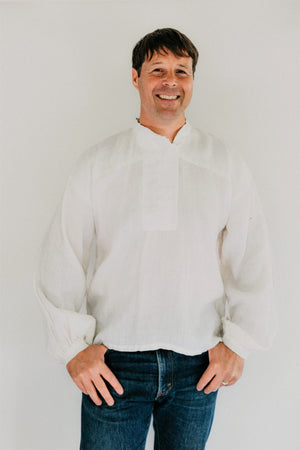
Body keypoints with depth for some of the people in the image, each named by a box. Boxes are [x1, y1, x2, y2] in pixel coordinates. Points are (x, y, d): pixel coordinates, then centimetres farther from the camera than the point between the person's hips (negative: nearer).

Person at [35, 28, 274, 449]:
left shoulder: (227, 166, 5)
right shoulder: (97, 163, 2)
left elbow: (252, 260, 5)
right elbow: (62, 260, 0)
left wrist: (237, 342, -2)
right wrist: (75, 345, -7)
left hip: (199, 365, 1)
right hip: (113, 363, -1)